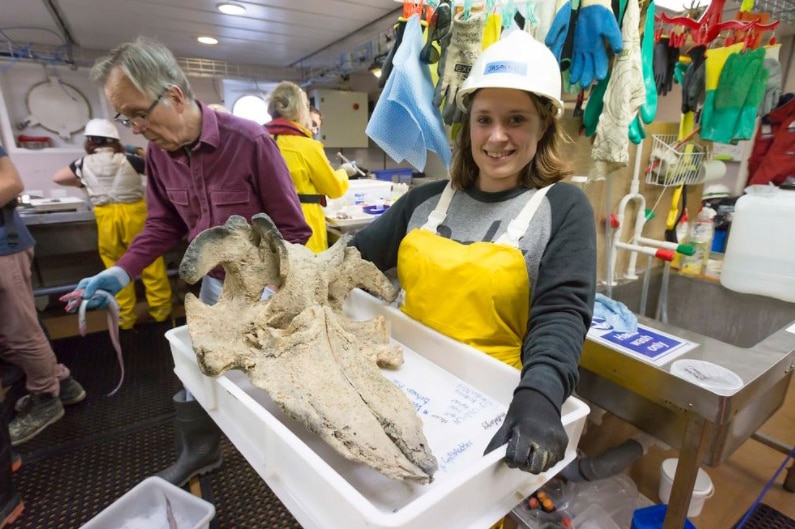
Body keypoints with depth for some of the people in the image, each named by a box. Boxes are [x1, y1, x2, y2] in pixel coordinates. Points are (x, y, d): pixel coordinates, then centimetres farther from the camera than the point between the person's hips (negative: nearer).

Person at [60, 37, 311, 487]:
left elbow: (291, 228, -18)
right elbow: (165, 223, 8)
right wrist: (121, 272, -4)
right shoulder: (159, 152, -3)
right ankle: (199, 453, 46)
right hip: (214, 283, 6)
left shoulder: (249, 141, -22)